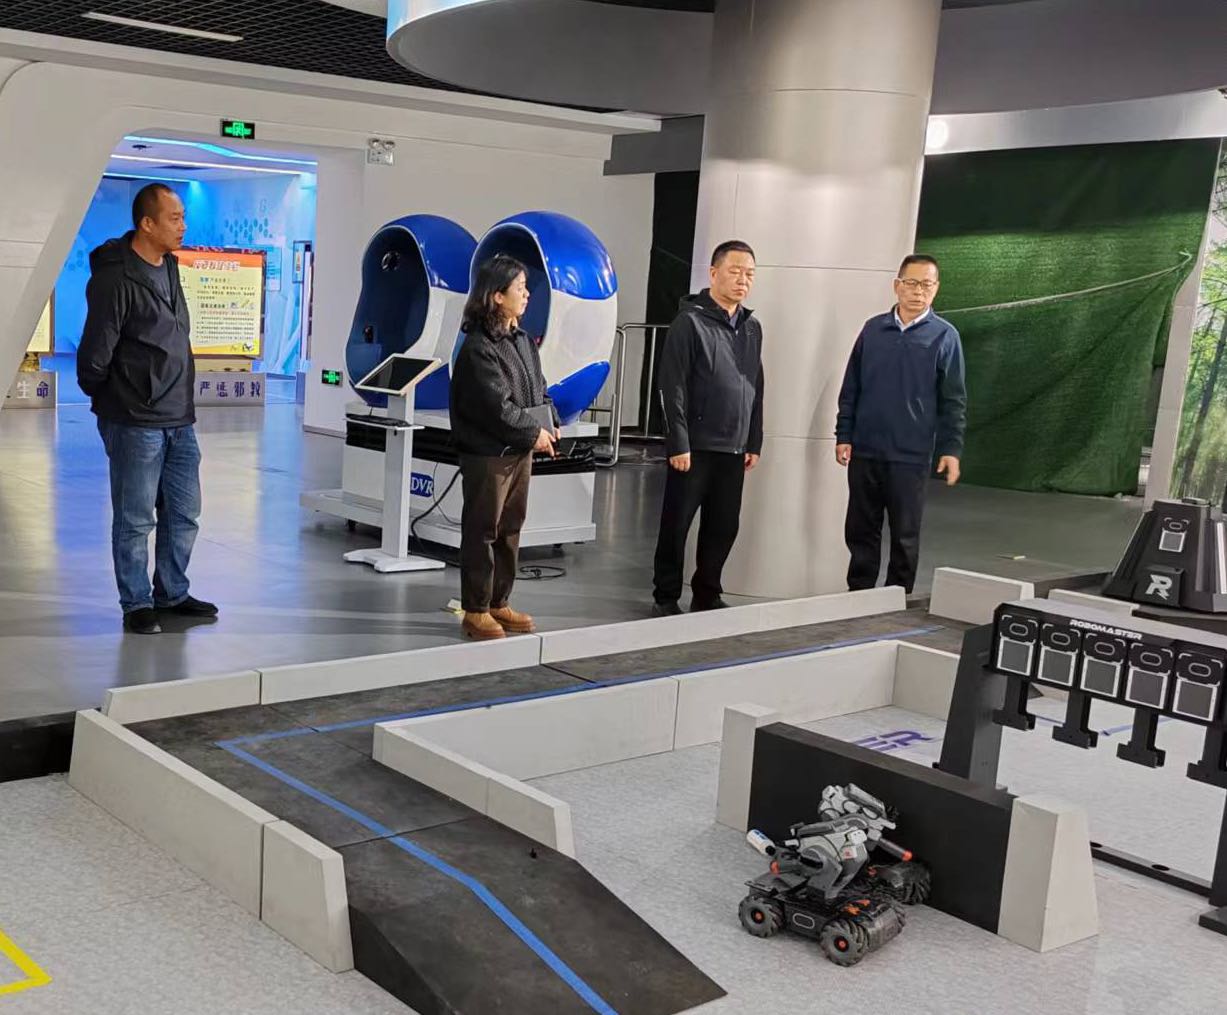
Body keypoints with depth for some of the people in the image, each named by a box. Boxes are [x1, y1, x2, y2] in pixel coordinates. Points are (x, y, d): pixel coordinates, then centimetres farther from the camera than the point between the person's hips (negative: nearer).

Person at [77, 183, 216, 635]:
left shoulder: (169, 267, 10)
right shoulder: (115, 279, -17)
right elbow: (95, 353, -13)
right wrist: (105, 400, 1)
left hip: (180, 419, 8)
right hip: (135, 423, -8)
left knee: (184, 514, 14)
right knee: (135, 518, 3)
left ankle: (172, 593, 28)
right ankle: (136, 604, 15)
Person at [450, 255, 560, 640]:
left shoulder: (522, 341, 11)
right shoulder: (478, 347, -15)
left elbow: (539, 389, 16)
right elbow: (496, 406, -19)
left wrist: (551, 426, 0)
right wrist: (534, 434, -11)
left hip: (521, 450, 8)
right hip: (488, 453, -8)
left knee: (510, 529, 13)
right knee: (482, 531, 0)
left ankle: (499, 603, 24)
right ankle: (475, 611, 8)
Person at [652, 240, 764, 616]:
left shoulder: (752, 327, 13)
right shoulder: (691, 321, -6)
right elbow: (673, 387, -11)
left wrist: (754, 442, 13)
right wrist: (679, 443, -15)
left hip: (734, 449, 6)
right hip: (695, 446, -6)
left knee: (724, 527, 9)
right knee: (677, 524, 2)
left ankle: (707, 594, 22)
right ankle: (666, 597, 13)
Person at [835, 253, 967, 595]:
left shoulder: (945, 336, 0)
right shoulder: (873, 329, 6)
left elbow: (954, 400, -1)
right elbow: (850, 388, 9)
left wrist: (952, 448, -8)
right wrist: (843, 436, 4)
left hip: (911, 455, -2)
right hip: (864, 451, 2)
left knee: (905, 535, 6)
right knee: (860, 531, 9)